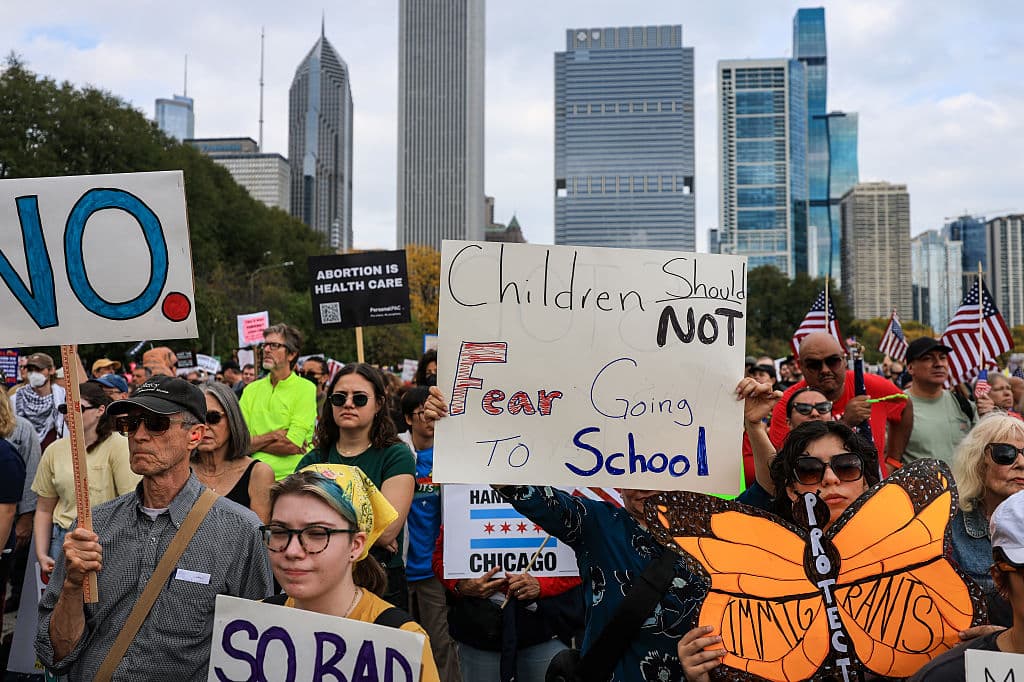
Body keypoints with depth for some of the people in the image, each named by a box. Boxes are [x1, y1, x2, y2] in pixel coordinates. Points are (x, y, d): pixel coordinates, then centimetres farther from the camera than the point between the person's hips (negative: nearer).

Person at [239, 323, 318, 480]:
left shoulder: (305, 389, -1)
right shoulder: (251, 389, 14)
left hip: (290, 477, -2)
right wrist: (274, 435, -7)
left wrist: (254, 442, 2)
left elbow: (291, 446, -8)